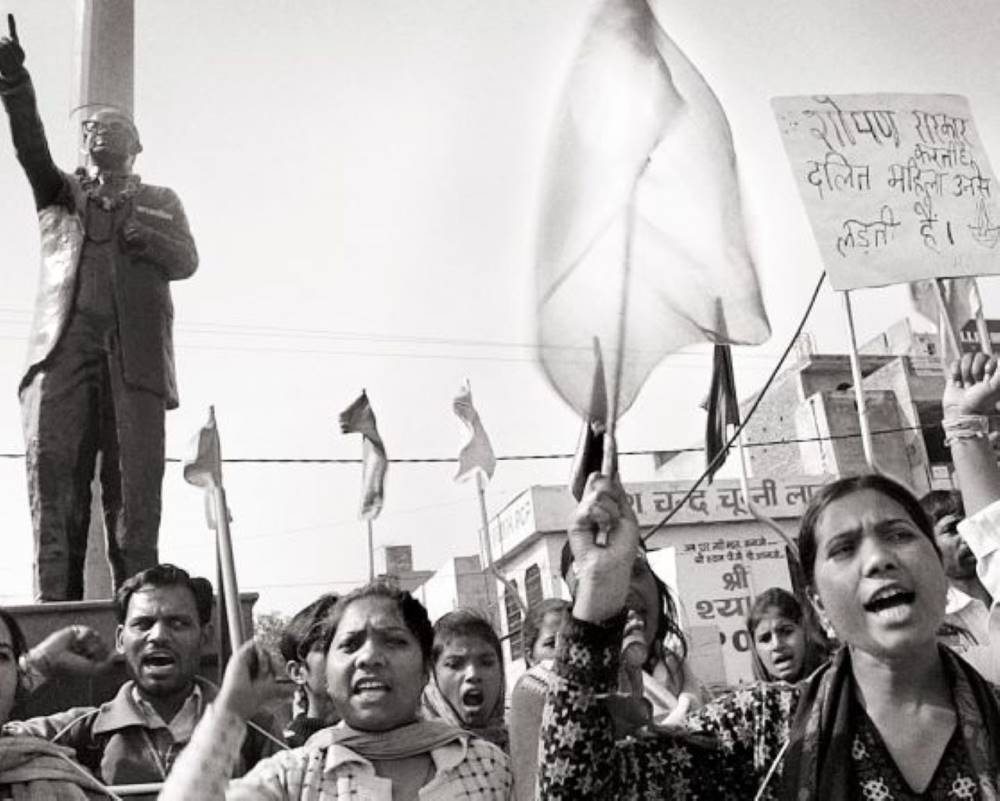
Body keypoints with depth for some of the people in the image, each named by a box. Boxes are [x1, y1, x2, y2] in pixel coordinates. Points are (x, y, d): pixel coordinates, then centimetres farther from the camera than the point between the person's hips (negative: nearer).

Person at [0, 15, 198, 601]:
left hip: (134, 356, 0)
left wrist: (135, 227, -8)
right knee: (54, 482, -10)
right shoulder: (61, 194, 25)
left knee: (135, 491, -8)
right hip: (64, 349, 1)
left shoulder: (160, 202, 25)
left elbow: (186, 260, 9)